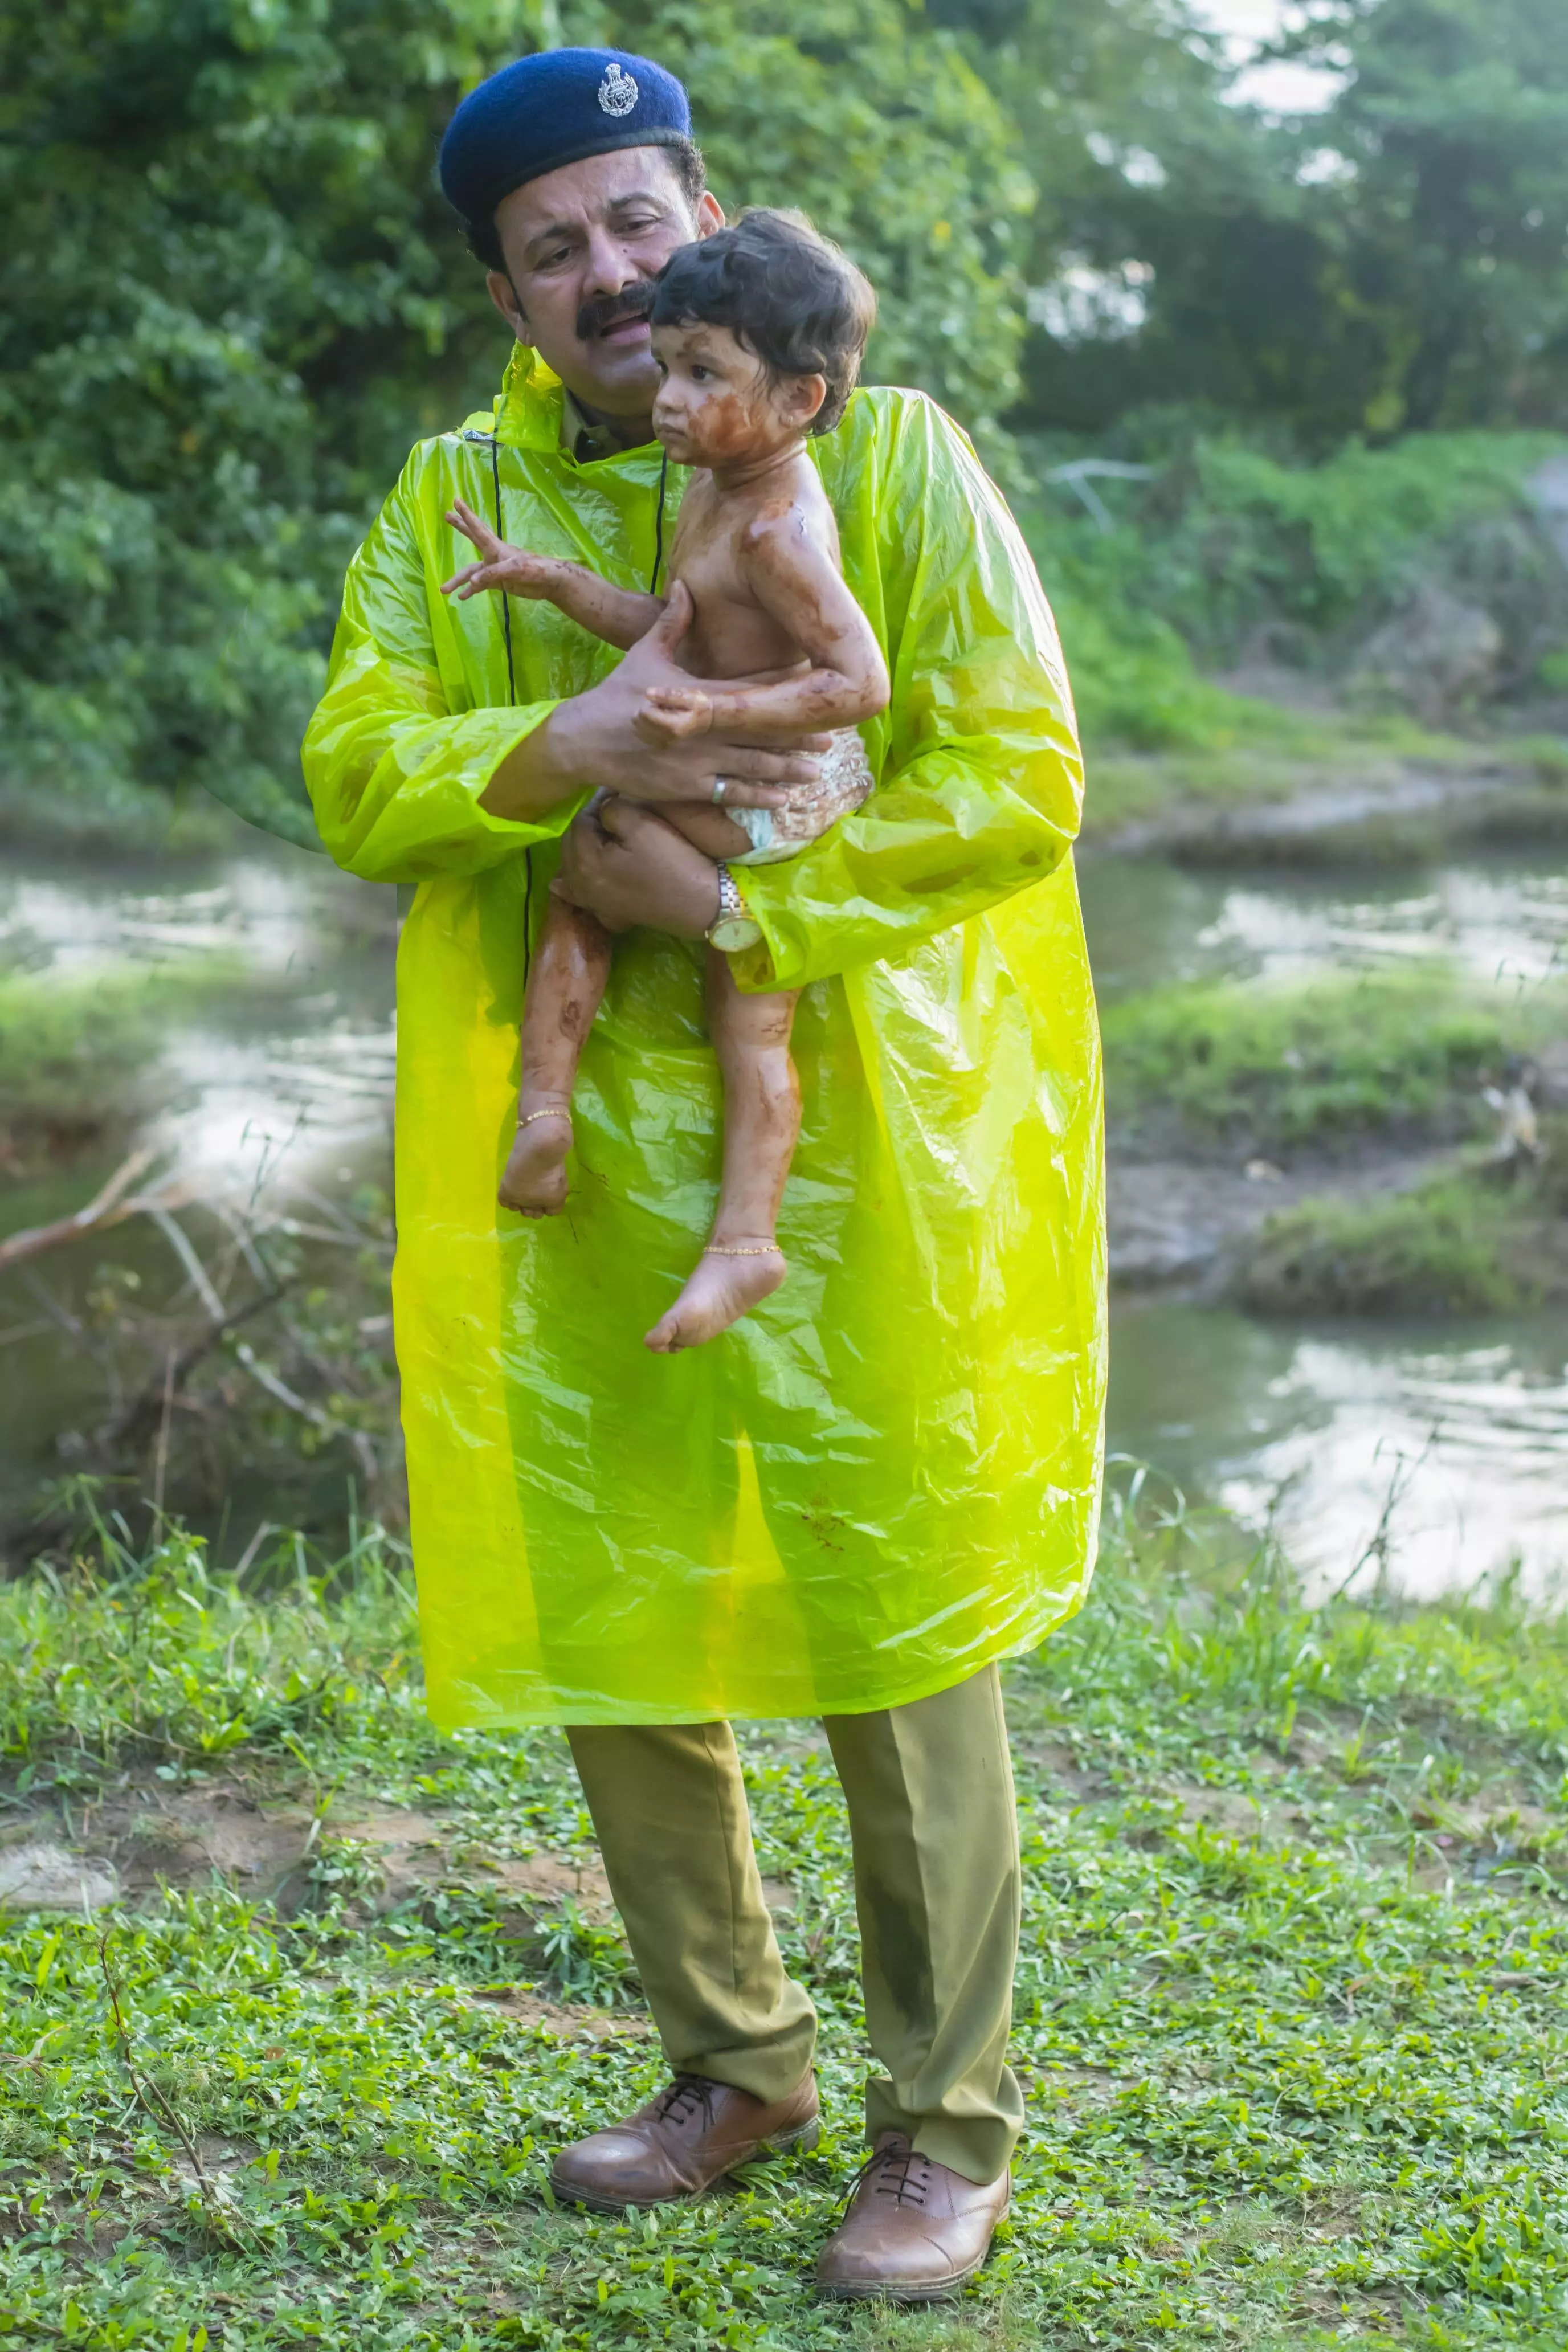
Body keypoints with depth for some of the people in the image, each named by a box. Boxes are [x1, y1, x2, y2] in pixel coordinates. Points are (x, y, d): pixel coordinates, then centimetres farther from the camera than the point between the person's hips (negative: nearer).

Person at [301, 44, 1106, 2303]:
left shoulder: (886, 454, -3)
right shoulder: (454, 499, 9)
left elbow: (1018, 777, -10)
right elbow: (354, 769, -1)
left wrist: (732, 903, -16)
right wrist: (559, 754, -20)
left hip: (852, 1148, -4)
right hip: (578, 1159, 5)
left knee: (898, 1622, 0)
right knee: (603, 1613, 11)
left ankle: (948, 2132, 16)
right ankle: (735, 2066, 30)